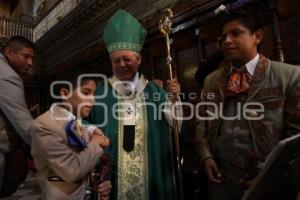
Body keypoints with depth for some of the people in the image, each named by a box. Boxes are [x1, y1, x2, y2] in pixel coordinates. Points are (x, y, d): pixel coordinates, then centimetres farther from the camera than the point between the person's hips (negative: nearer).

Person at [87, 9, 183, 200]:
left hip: (150, 176, 2)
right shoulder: (99, 92, -3)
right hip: (110, 175, -1)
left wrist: (174, 99, -16)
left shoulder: (155, 91, 1)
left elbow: (173, 128, -3)